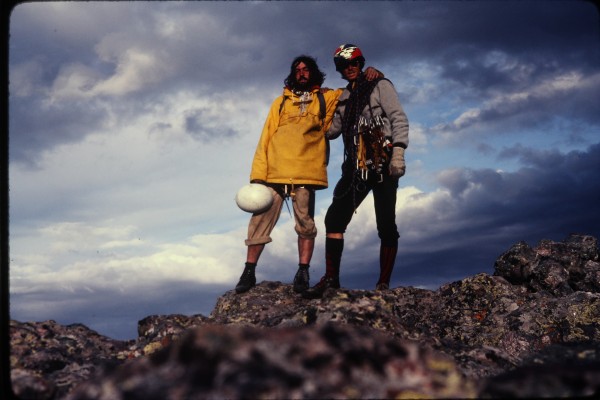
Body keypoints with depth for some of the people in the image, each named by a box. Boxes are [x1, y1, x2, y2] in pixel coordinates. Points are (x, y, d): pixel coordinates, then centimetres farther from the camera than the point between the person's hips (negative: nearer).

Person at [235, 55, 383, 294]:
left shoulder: (327, 99, 17)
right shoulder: (281, 102, 20)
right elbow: (265, 139, 12)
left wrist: (369, 73, 1)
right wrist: (258, 174, 1)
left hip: (306, 173, -1)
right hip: (274, 173, 1)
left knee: (305, 224, -3)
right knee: (260, 221, -2)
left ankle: (303, 273, 3)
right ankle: (249, 272, 4)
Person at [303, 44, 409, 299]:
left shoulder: (380, 86, 4)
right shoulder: (343, 99, 20)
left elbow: (398, 119, -5)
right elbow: (331, 131, 18)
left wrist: (398, 151, -17)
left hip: (382, 165, -5)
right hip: (356, 167, 5)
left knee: (386, 226, -5)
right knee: (334, 218, -7)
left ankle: (384, 284, 0)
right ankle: (331, 279, -5)